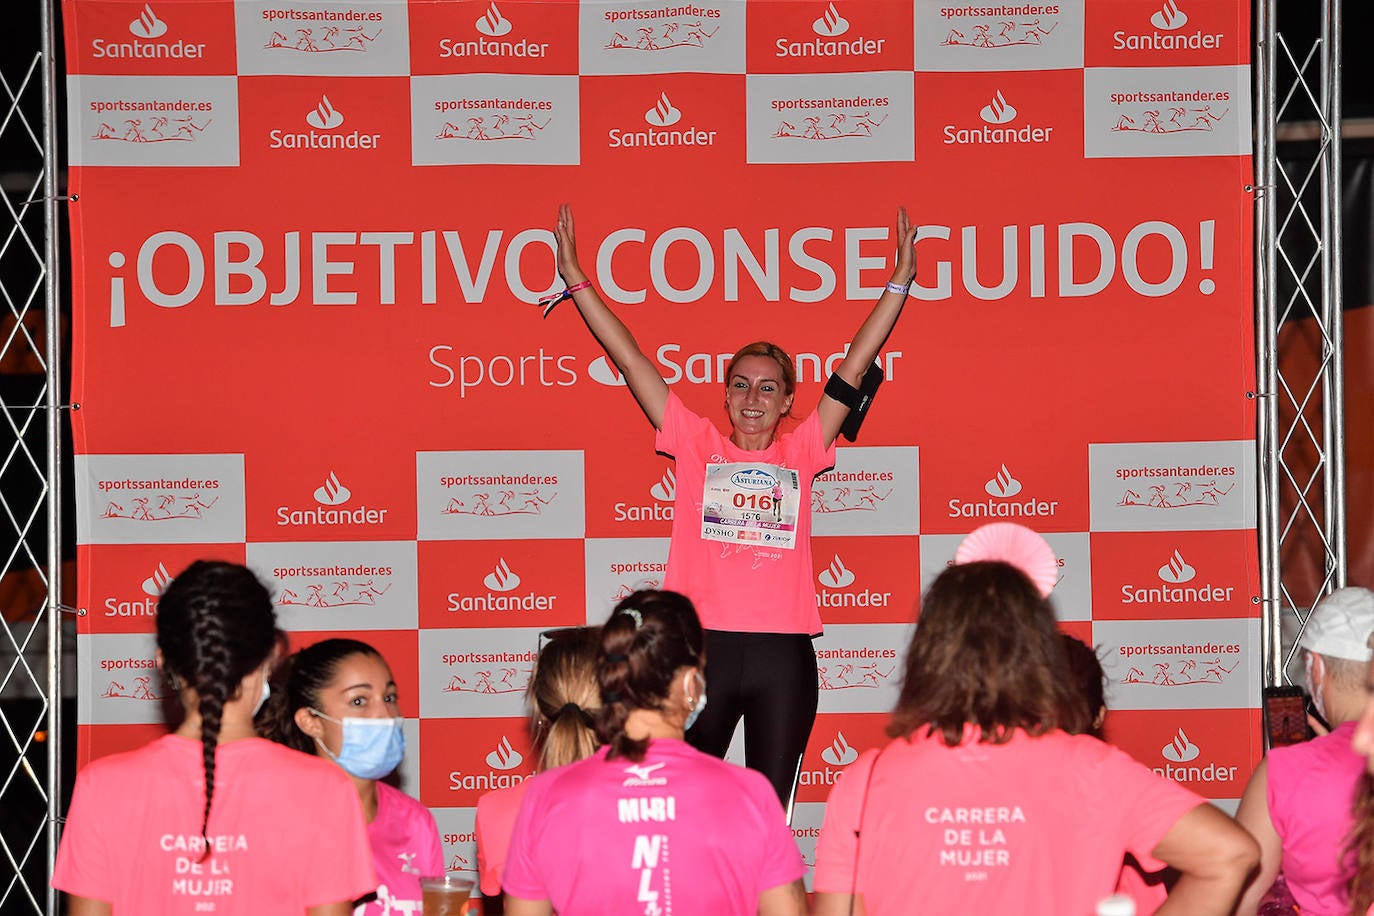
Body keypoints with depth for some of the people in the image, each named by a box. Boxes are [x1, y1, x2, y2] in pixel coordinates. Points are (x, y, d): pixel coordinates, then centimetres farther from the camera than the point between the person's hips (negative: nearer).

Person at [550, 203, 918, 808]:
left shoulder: (800, 453, 11)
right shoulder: (698, 447, 8)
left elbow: (852, 369, 12)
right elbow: (630, 361, 7)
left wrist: (899, 283, 12)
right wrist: (576, 280, 7)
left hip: (783, 654, 1)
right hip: (704, 646, -1)